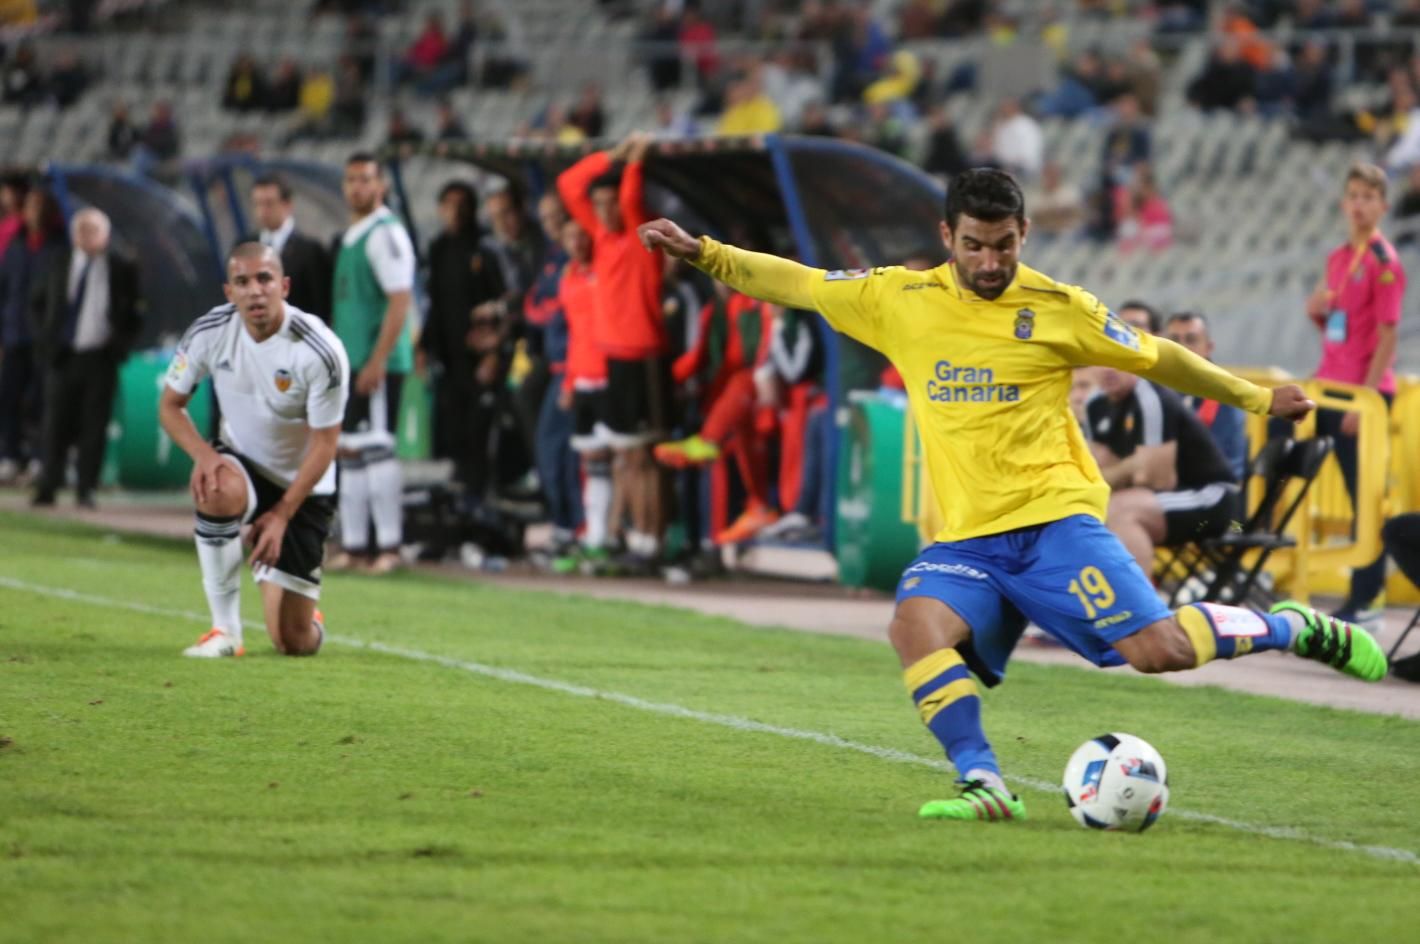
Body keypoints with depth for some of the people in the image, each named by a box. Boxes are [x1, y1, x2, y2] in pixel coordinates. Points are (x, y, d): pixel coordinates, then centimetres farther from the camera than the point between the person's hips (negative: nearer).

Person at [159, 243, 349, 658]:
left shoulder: (320, 351, -22)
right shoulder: (209, 332, -13)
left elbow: (324, 445, -15)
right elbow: (170, 405, -1)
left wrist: (282, 515, -18)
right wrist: (203, 453, -21)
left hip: (301, 486, -2)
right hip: (241, 465, 2)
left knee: (294, 643, -4)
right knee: (216, 493, -40)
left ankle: (311, 621, 38)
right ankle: (225, 630, -24)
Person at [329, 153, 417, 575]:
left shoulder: (386, 233, -11)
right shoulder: (351, 236, 17)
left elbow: (400, 300, -18)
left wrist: (376, 361, -21)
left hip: (378, 363, -9)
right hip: (350, 362, 9)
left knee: (376, 449, -10)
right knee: (349, 451, 9)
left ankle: (389, 545, -7)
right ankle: (354, 544, 13)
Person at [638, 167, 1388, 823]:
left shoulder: (1057, 308, 1)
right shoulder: (899, 300, 6)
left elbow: (1155, 358, 14)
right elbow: (796, 284, 14)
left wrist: (1255, 398, 19)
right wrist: (702, 253, 5)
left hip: (1055, 519, -2)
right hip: (966, 539, 2)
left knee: (1159, 649, -15)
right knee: (916, 623, -29)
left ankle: (1293, 628, 12)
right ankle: (984, 787, -25)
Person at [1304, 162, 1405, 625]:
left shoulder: (1383, 261, -8)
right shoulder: (1338, 258, 14)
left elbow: (1387, 335, -12)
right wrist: (1317, 311, -1)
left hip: (1364, 391, -7)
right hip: (1329, 387, 7)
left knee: (1365, 494, -5)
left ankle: (1365, 599, -1)